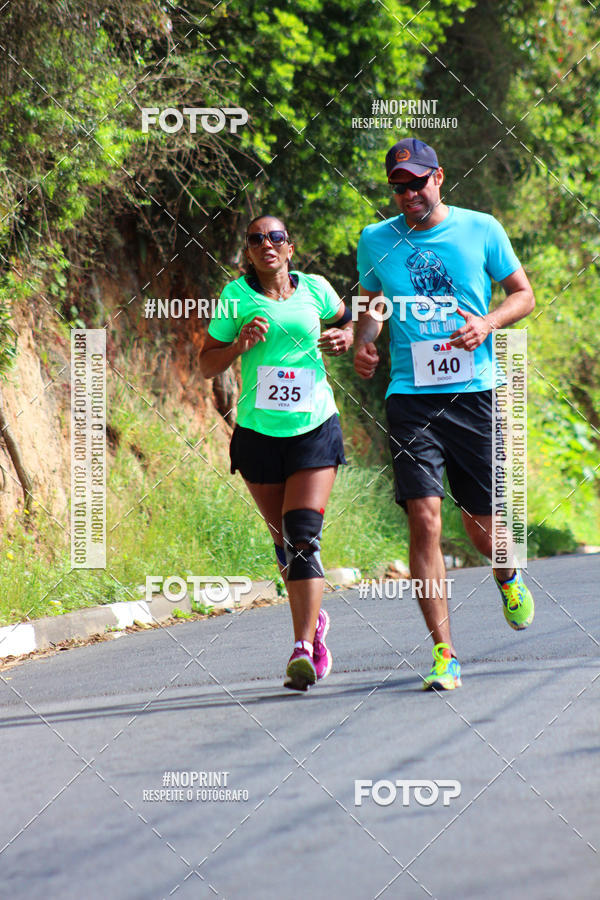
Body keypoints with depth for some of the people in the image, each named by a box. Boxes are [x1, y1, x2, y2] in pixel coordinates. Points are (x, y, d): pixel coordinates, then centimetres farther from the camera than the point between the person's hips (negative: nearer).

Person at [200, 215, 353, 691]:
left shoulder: (314, 289, 3)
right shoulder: (237, 296, 0)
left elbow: (345, 320, 23)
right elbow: (207, 364, 3)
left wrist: (344, 339, 1)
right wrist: (239, 345, -15)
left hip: (315, 428, -1)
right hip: (258, 433, 1)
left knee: (303, 536, -15)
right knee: (284, 540, 9)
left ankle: (304, 648, -20)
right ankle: (313, 620, 36)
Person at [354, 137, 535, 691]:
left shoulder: (480, 230, 2)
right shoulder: (376, 241, 6)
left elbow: (523, 294, 9)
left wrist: (488, 323, -10)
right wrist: (363, 343, 0)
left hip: (474, 393, 0)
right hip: (410, 396, 0)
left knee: (482, 523, 6)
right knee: (424, 517, -14)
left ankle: (508, 575, 44)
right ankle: (444, 653, -11)